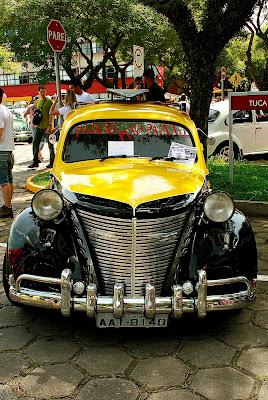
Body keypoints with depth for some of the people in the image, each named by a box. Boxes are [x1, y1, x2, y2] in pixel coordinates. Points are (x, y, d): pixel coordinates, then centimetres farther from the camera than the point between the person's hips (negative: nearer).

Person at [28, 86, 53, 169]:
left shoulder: (49, 101, -4)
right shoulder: (36, 101, 14)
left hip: (47, 127, -6)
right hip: (38, 127, 6)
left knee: (50, 145, 3)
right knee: (35, 144, 3)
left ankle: (52, 162, 12)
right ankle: (35, 162, 10)